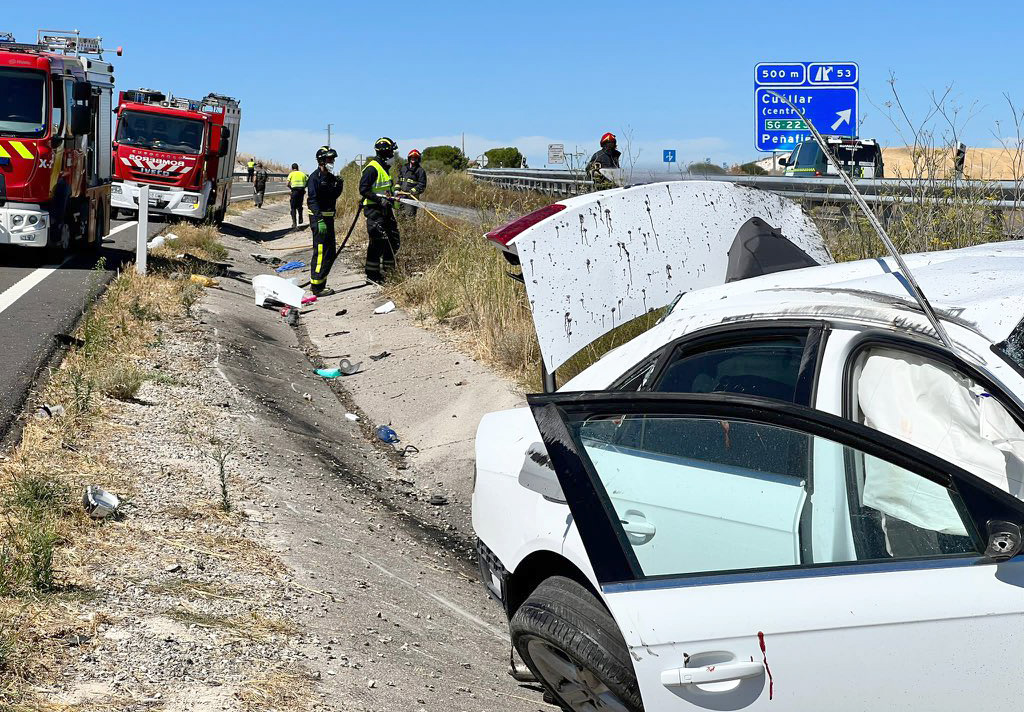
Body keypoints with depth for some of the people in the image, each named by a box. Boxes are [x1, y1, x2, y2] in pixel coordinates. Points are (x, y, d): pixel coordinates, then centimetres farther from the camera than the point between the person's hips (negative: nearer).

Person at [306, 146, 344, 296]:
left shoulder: (330, 177, 13)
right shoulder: (315, 177, -12)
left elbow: (334, 196, 19)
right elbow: (313, 200, -20)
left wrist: (339, 185, -1)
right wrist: (319, 220, -28)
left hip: (328, 217, 9)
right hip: (318, 218, -9)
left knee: (331, 252, 13)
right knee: (321, 252, -8)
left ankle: (316, 283, 23)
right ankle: (317, 288, -4)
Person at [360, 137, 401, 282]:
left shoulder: (385, 168, 17)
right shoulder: (372, 168, -15)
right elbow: (363, 190, -20)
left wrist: (394, 194, 13)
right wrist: (380, 199, -25)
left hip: (385, 209, 10)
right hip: (374, 210, -10)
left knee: (394, 240, 10)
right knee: (378, 241, -9)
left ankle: (388, 269, 22)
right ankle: (372, 274, -2)